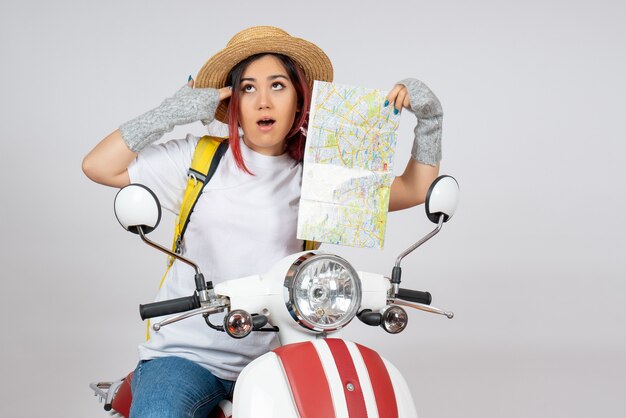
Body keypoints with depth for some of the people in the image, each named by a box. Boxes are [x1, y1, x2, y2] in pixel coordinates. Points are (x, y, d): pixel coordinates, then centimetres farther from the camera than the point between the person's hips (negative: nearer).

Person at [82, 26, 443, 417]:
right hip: (185, 354, -2)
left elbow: (415, 191, 12)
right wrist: (173, 111, -7)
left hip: (272, 359, 2)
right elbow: (98, 166, -2)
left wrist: (429, 116, 1)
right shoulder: (199, 159, 3)